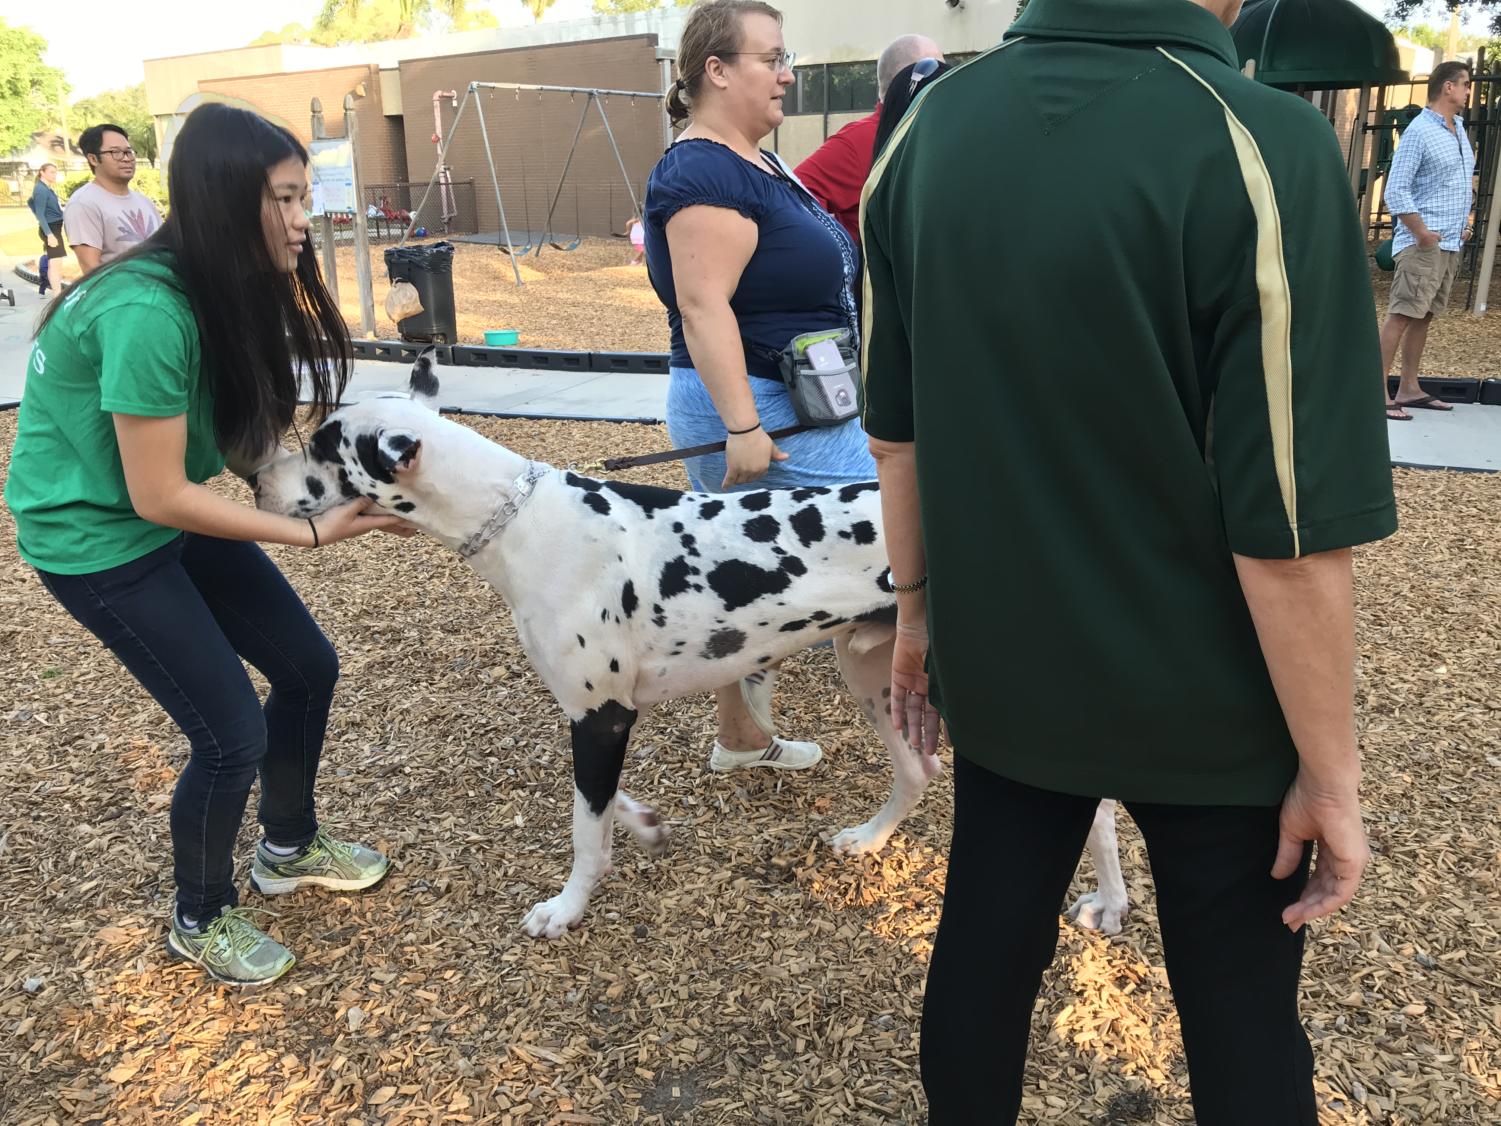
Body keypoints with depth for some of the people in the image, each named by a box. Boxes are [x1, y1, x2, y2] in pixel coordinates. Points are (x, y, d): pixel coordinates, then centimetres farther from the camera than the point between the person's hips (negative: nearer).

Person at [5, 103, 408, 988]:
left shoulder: (228, 290, -4)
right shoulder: (148, 314, -31)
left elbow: (247, 440, -1)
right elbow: (159, 496, -27)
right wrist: (316, 533, -23)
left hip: (173, 518, 8)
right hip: (95, 539, -8)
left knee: (309, 665, 11)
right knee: (233, 732, -6)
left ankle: (290, 848, 36)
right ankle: (201, 919, 23)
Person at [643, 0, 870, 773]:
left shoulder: (754, 164, 15)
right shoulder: (704, 171, -17)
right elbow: (704, 306, -25)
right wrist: (742, 427, -29)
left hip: (794, 404, 10)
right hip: (758, 413, -10)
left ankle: (742, 736, 28)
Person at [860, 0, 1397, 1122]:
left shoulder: (929, 127, -5)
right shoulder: (1263, 146, -22)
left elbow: (896, 433, 2)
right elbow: (1291, 533, -22)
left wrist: (917, 602, 15)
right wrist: (1330, 772, -9)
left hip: (1001, 668, 5)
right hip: (1208, 706, -4)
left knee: (985, 947, 21)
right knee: (1240, 1014, 17)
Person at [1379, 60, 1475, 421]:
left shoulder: (1459, 128, 16)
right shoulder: (1419, 131, -10)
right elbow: (1396, 192, -16)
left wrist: (1464, 222, 17)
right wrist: (1422, 235, -17)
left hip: (1452, 244, 9)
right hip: (1424, 244, -9)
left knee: (1424, 316, 10)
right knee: (1401, 316, -12)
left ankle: (1409, 389, 14)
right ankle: (1378, 391, -13)